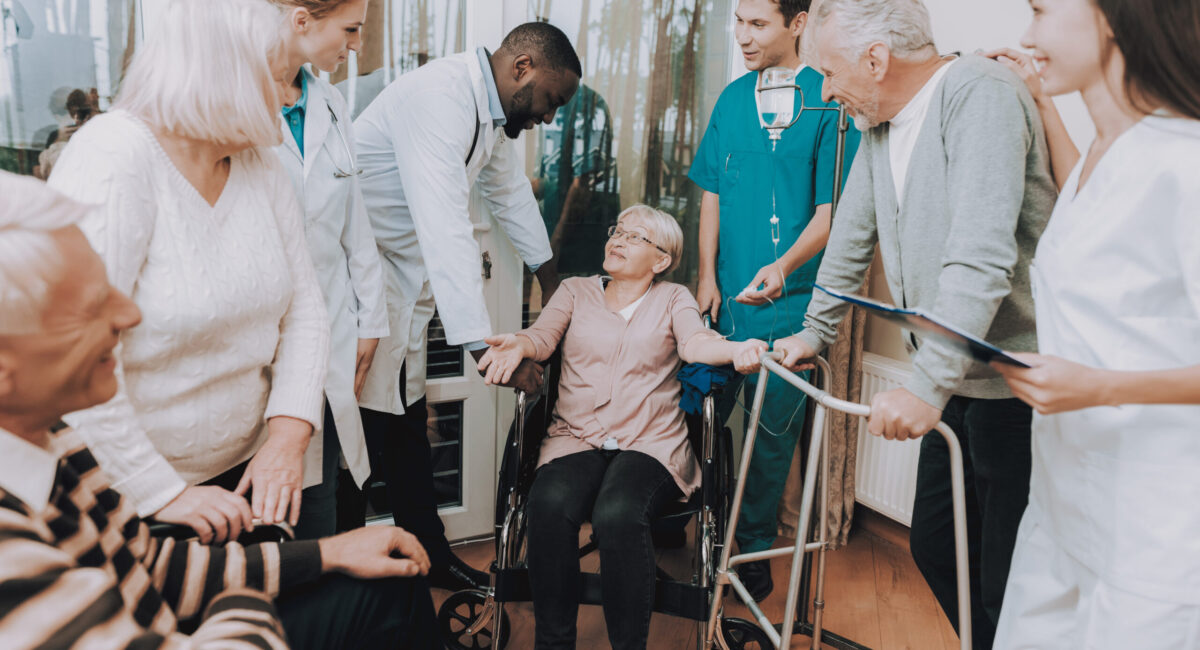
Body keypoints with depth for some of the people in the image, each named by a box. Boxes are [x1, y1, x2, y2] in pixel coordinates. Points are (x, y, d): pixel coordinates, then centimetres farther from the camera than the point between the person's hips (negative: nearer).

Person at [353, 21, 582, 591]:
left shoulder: (494, 112, 6)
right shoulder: (440, 96, -25)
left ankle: (429, 555, 27)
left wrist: (549, 277, 35)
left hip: (405, 273, 9)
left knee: (407, 420, 15)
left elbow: (511, 192, 24)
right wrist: (484, 345, -38)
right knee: (359, 430, -7)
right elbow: (445, 228, -35)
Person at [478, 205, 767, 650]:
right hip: (575, 439, 2)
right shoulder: (575, 291, 20)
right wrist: (517, 345, -21)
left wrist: (737, 349, -27)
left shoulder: (674, 299, 16)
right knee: (551, 505, -30)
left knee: (618, 514, -33)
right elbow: (543, 336, 4)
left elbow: (696, 342, -4)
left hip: (651, 442, -1)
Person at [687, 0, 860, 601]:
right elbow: (712, 194, 11)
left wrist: (784, 265, -26)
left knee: (773, 429, 7)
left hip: (786, 302, -4)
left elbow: (831, 209, -10)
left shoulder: (827, 101, -6)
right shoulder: (733, 98, 9)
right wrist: (707, 277, 3)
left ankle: (754, 547, 25)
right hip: (724, 296, 5)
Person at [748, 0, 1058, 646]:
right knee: (934, 549, 14)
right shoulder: (879, 122, 10)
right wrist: (815, 332, 26)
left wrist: (928, 384, -31)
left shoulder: (979, 92, -17)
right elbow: (851, 237, 22)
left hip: (1015, 386, -8)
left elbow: (981, 259, -27)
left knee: (1006, 584, -3)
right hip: (953, 382, 8)